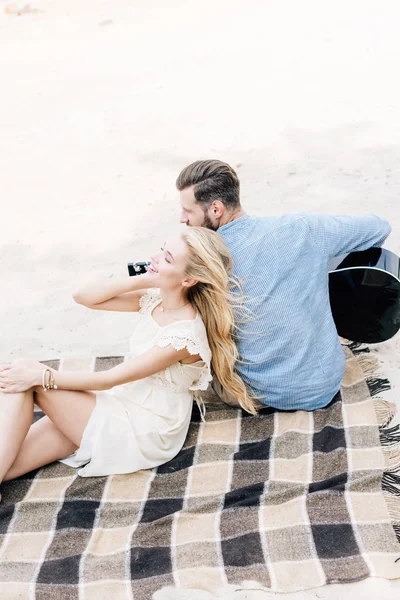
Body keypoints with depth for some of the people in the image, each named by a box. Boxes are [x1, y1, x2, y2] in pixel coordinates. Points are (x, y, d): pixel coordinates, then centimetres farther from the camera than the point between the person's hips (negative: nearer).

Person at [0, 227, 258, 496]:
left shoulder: (185, 335, -25)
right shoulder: (155, 299, -1)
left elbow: (108, 379, -20)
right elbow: (84, 297, -2)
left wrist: (41, 376, -17)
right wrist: (143, 279, -12)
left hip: (142, 434, -8)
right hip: (122, 406, 8)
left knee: (27, 377, -15)